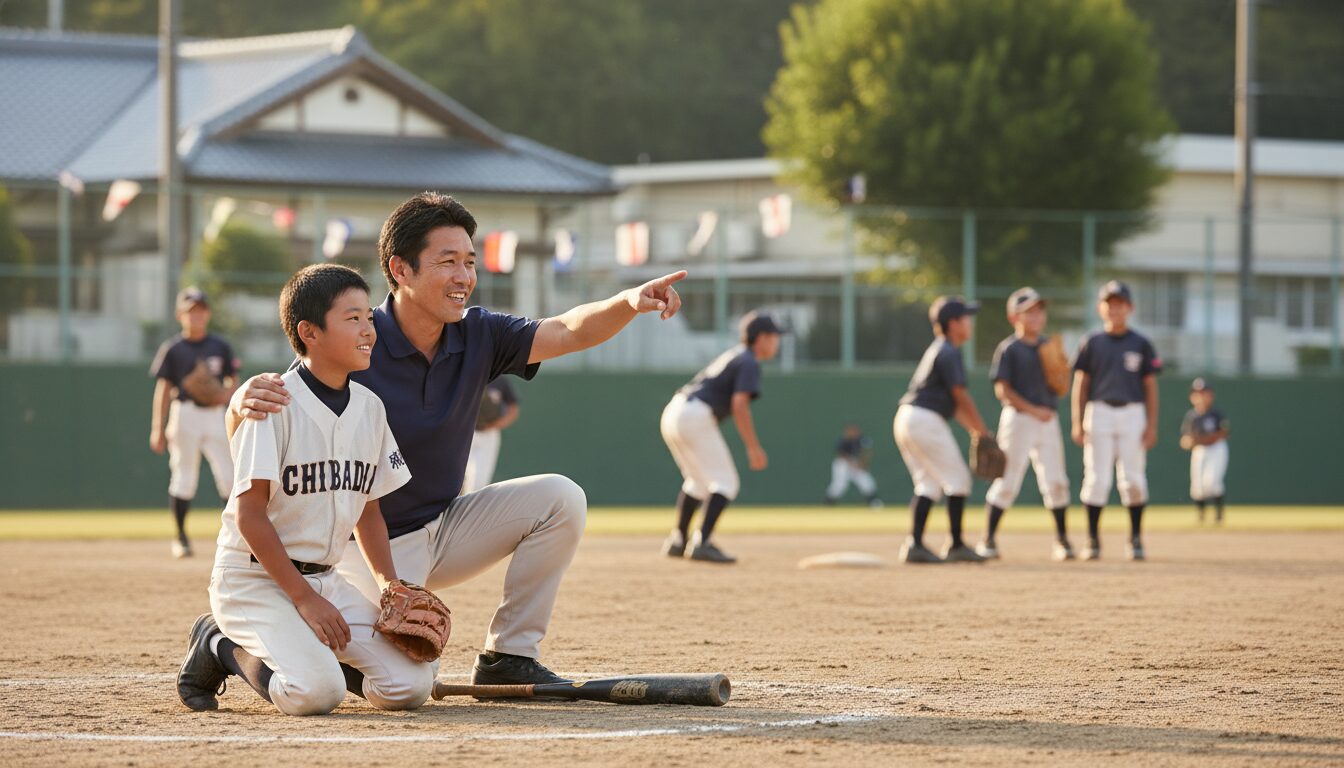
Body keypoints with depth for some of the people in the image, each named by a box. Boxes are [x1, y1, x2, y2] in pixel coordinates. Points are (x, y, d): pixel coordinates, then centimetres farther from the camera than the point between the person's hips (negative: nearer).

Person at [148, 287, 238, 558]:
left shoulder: (220, 347, 8)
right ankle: (181, 538, 9)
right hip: (185, 414, -2)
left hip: (215, 414, 2)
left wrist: (227, 395, -11)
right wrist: (157, 430, -4)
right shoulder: (172, 349, 0)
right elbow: (163, 388, 0)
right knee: (184, 477, 1)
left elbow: (233, 380, 14)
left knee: (229, 475, -3)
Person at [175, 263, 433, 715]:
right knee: (315, 691, -29)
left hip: (324, 578, 7)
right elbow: (250, 514, -17)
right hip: (254, 579, -7)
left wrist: (392, 588, 2)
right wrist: (304, 598, -19)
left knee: (411, 685, -10)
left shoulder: (370, 408, 6)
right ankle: (223, 646, -1)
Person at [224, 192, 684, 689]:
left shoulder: (478, 336, -4)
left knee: (559, 499, -12)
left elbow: (569, 332, -14)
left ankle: (509, 657, -1)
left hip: (445, 533, 6)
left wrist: (629, 303, -35)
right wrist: (244, 402, -52)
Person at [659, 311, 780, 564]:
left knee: (699, 481, 25)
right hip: (696, 417, -9)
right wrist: (754, 447, -15)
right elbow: (739, 404, -16)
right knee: (726, 483, -5)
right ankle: (702, 543, -18)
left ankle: (677, 541, 27)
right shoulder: (749, 363, -4)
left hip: (672, 413, 9)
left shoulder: (731, 356, 25)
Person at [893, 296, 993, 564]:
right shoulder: (949, 353, -9)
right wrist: (984, 432, -7)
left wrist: (974, 429, 19)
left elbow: (953, 401, 23)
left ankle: (914, 544, 3)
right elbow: (961, 397, -14)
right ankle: (956, 546, 2)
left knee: (929, 484, 12)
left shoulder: (937, 350, 21)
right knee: (957, 479, -1)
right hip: (925, 419, -10)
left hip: (906, 419, 10)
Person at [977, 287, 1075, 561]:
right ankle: (988, 541, 1)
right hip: (1019, 418, -5)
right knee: (1007, 482, -6)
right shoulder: (1009, 349, -4)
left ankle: (1061, 540, 12)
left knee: (1056, 482, 3)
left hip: (1048, 420, 5)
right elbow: (1002, 390, -10)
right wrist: (1034, 410, -16)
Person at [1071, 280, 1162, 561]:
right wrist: (1077, 423, -1)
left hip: (1132, 413, 0)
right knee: (1096, 478, -3)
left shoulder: (1141, 345, 7)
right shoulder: (1092, 344, 7)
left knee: (1133, 479, -1)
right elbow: (1080, 384, 7)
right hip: (1099, 412, 0)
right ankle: (1092, 540, 2)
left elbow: (1151, 387, 6)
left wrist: (1152, 425, -1)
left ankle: (1135, 539, 9)